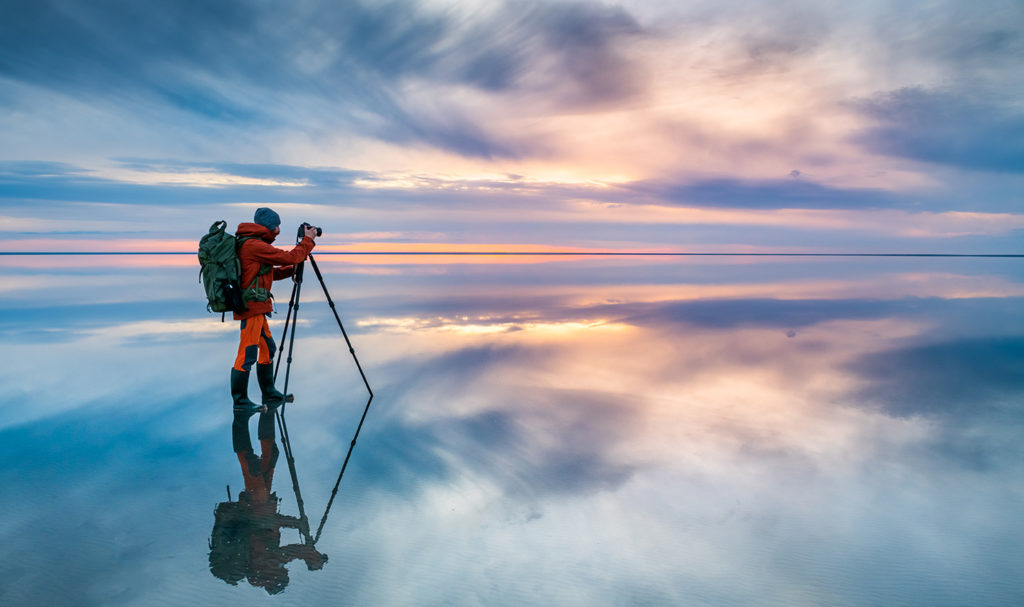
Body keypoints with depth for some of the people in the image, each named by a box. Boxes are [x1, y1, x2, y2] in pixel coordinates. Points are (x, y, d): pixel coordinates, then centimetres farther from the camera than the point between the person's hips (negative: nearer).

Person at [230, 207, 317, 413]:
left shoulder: (252, 244, 17)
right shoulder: (254, 245, -15)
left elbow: (270, 273, 22)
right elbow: (289, 257, -15)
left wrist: (293, 269, 14)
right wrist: (308, 240, -3)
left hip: (255, 307, 11)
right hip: (251, 306, -11)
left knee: (267, 348, 17)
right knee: (247, 353, -6)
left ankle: (270, 395, 26)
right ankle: (240, 401, 1)